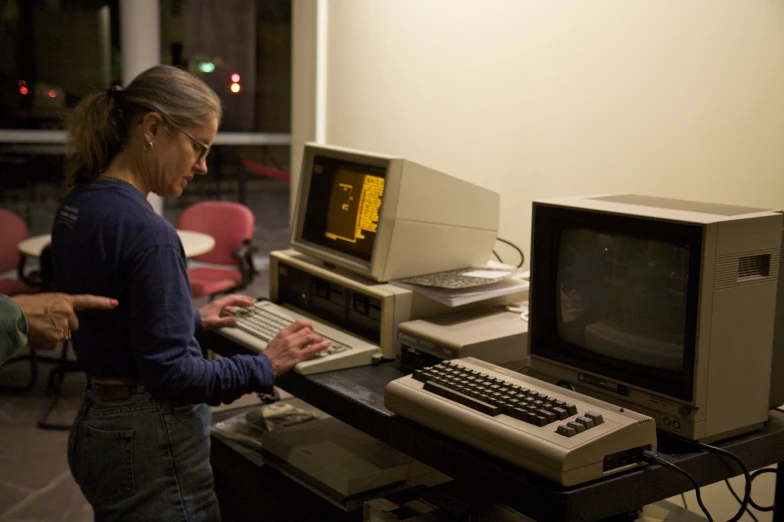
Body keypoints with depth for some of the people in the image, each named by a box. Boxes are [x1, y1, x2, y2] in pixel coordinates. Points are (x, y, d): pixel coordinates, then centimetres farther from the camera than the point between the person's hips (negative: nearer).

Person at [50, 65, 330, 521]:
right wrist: (265, 367, -13)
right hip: (150, 446, -9)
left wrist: (193, 320, 19)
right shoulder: (147, 233, -24)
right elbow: (170, 375, -23)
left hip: (94, 425, 9)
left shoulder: (76, 206, 3)